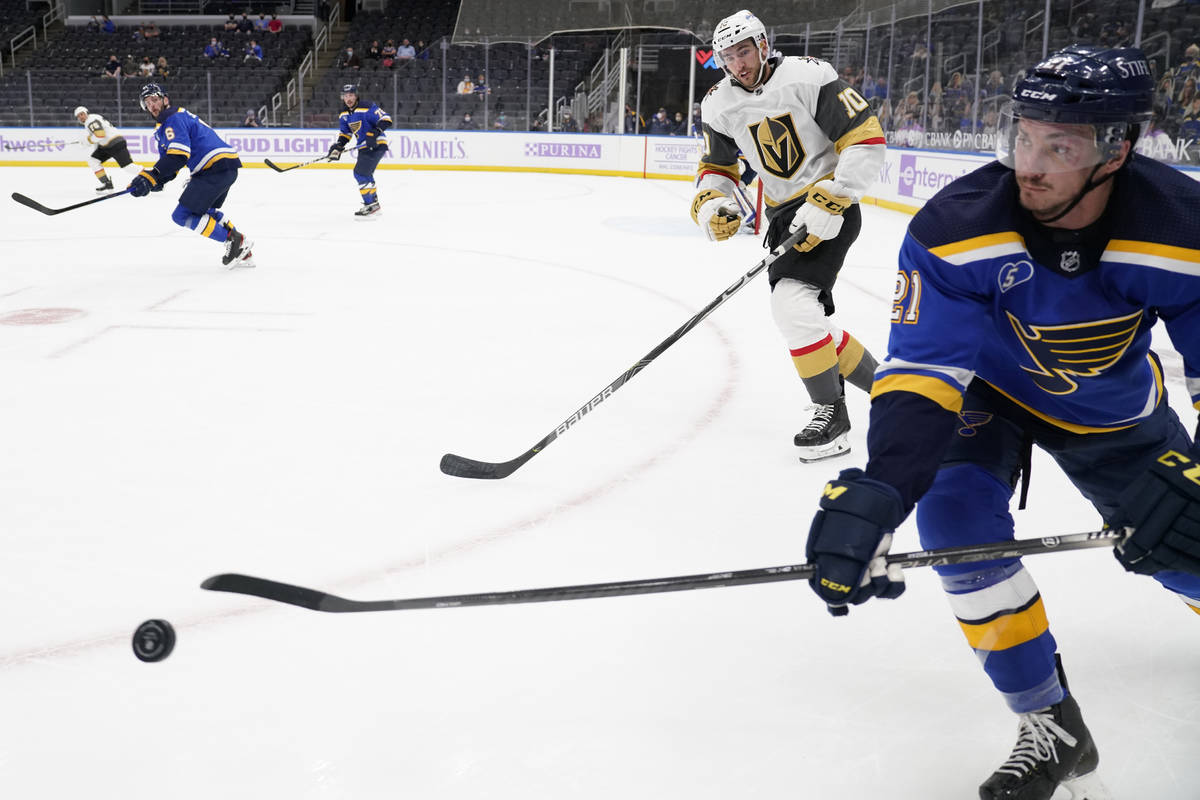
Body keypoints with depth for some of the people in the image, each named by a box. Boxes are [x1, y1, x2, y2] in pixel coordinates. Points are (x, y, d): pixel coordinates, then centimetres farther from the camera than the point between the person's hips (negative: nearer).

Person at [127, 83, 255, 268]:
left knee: (183, 215, -10)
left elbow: (178, 155, -22)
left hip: (217, 167, -11)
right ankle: (243, 252, 24)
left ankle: (234, 240, -9)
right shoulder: (163, 126, 26)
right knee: (204, 209, 30)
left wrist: (151, 177, -25)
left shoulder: (174, 118, -7)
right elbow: (169, 159, 21)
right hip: (227, 168, 11)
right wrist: (158, 180, 0)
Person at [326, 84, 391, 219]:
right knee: (364, 175, 20)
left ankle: (371, 207, -15)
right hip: (364, 147, 10)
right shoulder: (344, 114, 9)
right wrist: (337, 147, 0)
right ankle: (374, 204, 35)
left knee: (361, 173, -18)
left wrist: (375, 132, -33)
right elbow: (345, 133, 17)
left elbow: (386, 119, -21)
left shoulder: (367, 107, -17)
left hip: (377, 145, -10)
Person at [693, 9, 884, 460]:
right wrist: (710, 203, -10)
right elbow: (717, 166, 12)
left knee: (792, 302, -23)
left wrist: (830, 202, -24)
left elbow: (866, 139, -17)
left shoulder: (810, 77, -16)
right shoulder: (719, 106, 1)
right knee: (806, 318, 8)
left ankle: (831, 415, -11)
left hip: (831, 207, -7)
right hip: (783, 215, 7)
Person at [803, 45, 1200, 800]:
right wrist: (878, 491, -49)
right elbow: (921, 371, -35)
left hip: (1117, 410, 1)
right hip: (988, 389, -1)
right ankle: (1052, 728, -7)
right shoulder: (957, 227, -33)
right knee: (955, 512, -25)